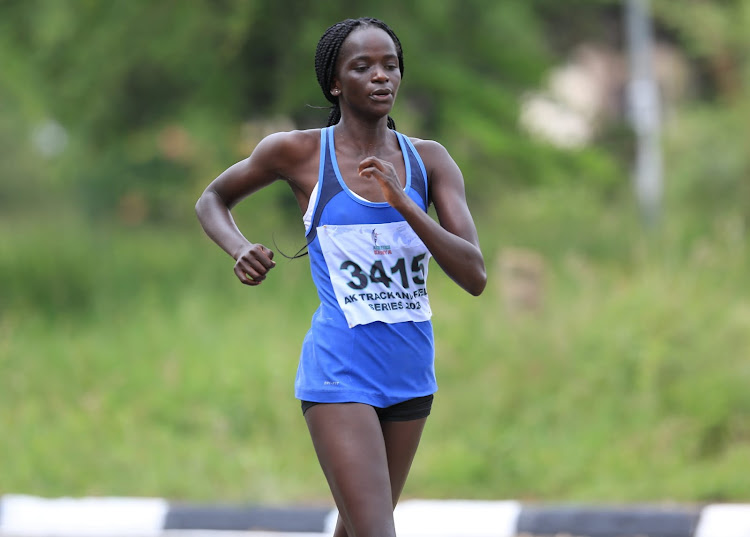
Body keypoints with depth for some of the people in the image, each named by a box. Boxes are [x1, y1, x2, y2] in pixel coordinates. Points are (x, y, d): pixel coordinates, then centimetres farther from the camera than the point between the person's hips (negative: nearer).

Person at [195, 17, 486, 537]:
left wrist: (402, 203, -17)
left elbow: (475, 276, -6)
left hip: (411, 374, 5)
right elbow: (212, 201, 15)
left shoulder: (429, 161, 3)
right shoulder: (298, 152, -3)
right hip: (340, 373, -5)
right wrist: (240, 249, -7)